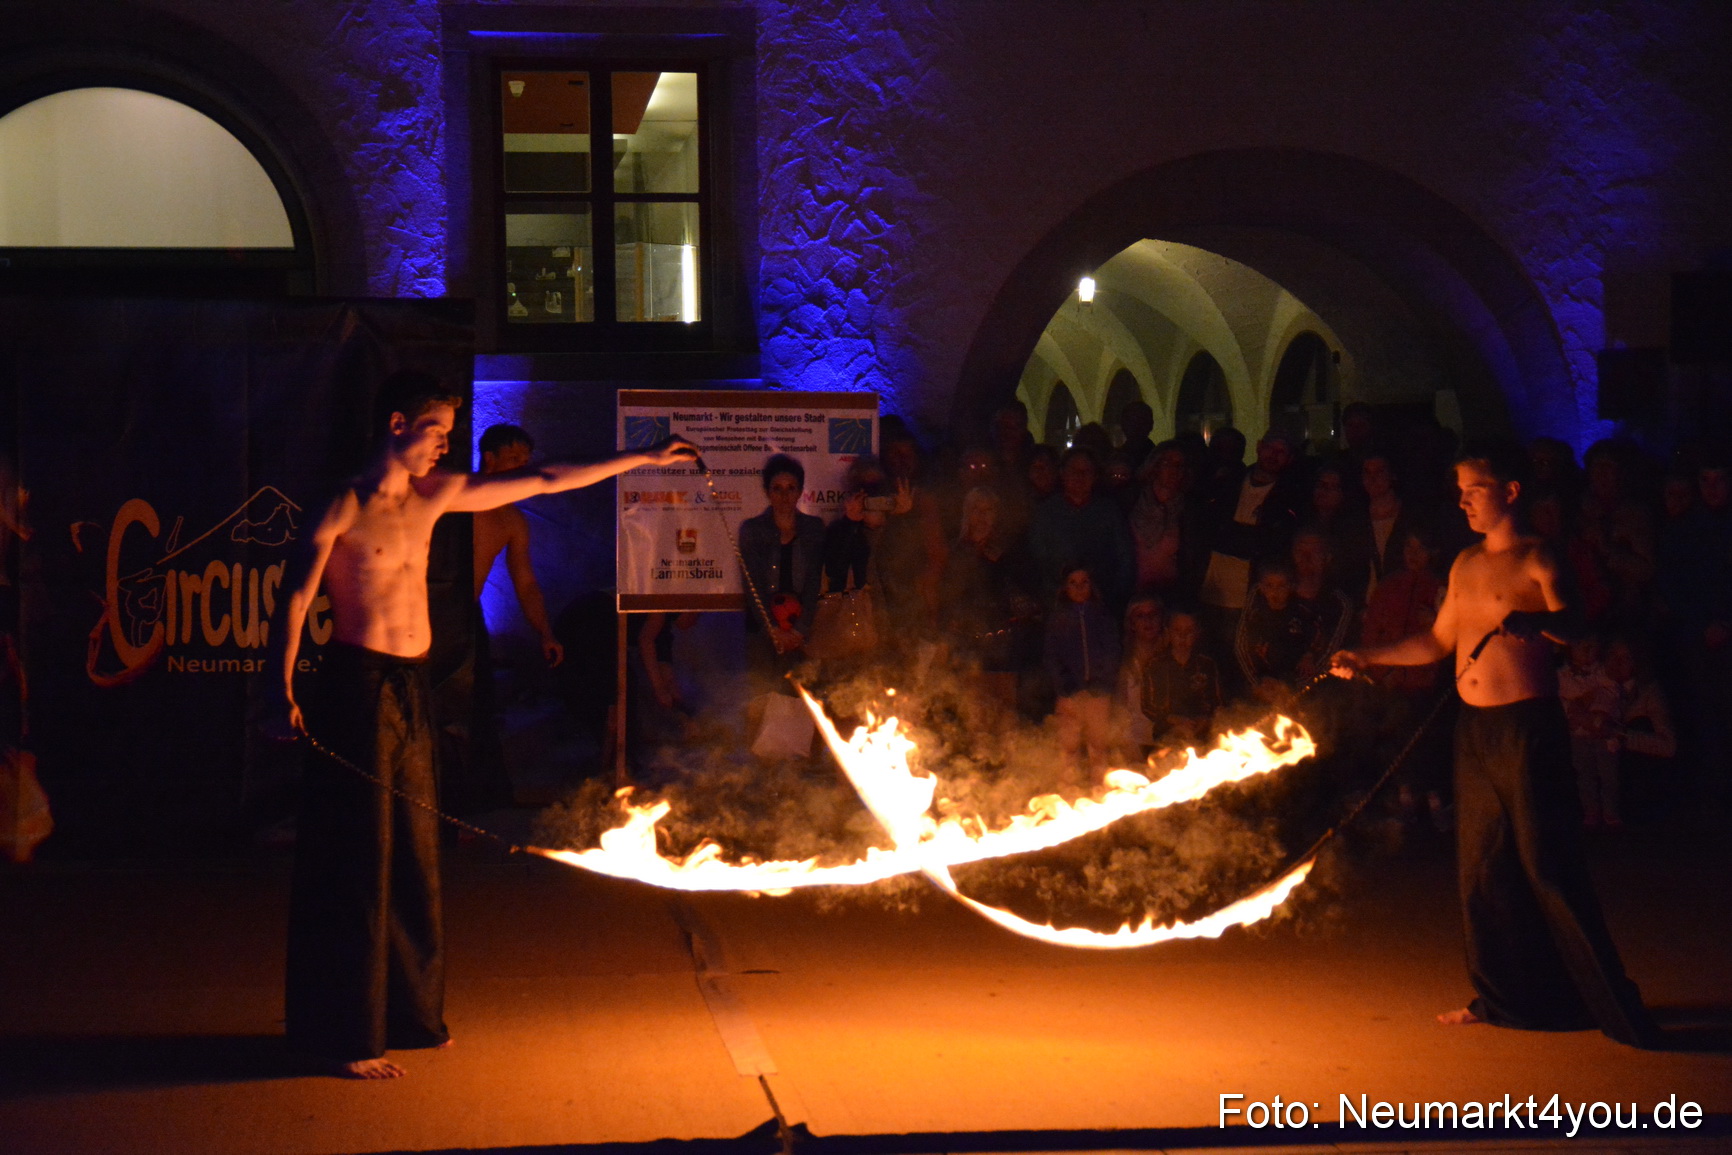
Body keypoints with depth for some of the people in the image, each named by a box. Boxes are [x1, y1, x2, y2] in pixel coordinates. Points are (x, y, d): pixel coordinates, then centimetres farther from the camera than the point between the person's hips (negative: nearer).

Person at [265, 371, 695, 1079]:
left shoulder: (435, 495, 12)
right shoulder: (344, 506, -7)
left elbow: (543, 483, 16)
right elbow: (295, 599, -12)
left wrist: (642, 460, 16)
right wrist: (284, 694, -24)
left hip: (412, 687, 7)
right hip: (359, 682, -7)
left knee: (414, 857, 13)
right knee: (356, 860, -5)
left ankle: (408, 1013, 24)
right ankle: (344, 1038, 1)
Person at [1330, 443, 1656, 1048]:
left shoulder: (1534, 560, -6)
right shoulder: (1466, 565, 16)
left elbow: (1570, 626, -21)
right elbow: (1437, 642, 25)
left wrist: (1533, 621, -42)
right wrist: (1365, 657, 18)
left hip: (1527, 725, -7)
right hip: (1474, 727, 7)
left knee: (1547, 867, -9)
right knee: (1481, 868, 11)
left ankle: (1612, 1004, -4)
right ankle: (1505, 996, 23)